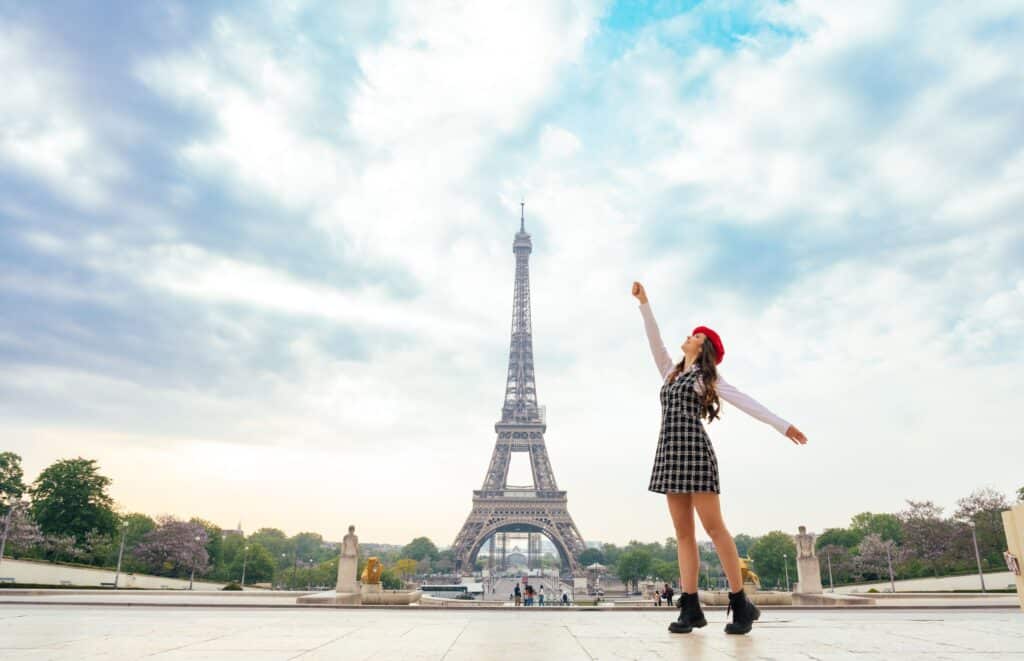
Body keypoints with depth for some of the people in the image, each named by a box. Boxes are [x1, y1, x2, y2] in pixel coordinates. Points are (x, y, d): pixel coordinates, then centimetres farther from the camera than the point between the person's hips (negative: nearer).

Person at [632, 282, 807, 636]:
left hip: (693, 449, -6)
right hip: (669, 451, 6)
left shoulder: (709, 377, 8)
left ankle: (741, 604, -1)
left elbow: (745, 402, 2)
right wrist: (644, 304, 20)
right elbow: (655, 341, 24)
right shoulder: (671, 373, 24)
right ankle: (690, 608, -1)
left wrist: (783, 425, -6)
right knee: (683, 532, 1)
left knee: (713, 527, -8)